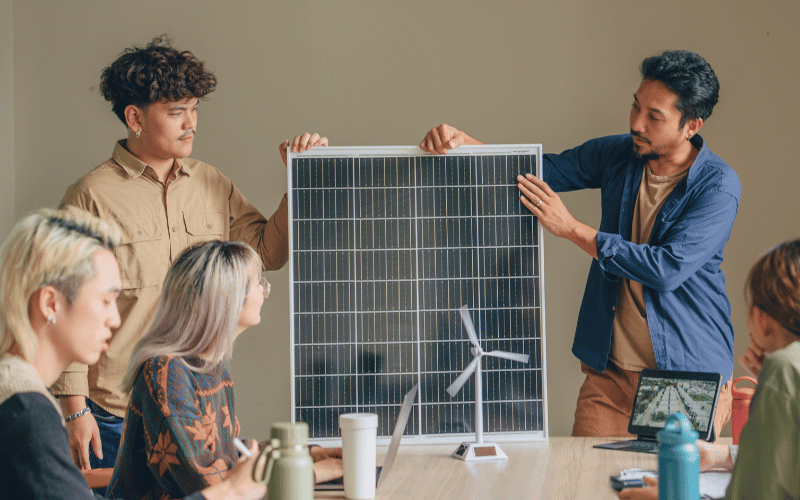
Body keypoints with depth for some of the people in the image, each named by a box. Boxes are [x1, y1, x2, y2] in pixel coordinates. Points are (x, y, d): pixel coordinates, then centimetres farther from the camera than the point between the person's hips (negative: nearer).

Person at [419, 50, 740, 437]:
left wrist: (571, 229, -18)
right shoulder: (615, 155, 5)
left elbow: (669, 268, -22)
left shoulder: (719, 186, -13)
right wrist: (462, 142, -7)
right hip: (609, 371, 4)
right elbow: (537, 170, 11)